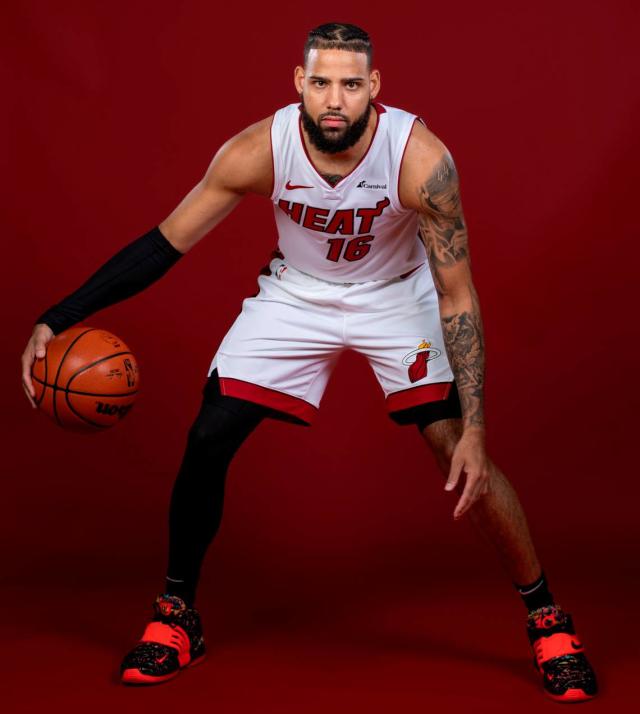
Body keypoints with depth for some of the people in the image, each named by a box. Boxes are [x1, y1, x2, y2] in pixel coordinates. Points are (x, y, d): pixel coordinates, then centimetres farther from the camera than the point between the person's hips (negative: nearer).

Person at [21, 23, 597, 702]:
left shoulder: (420, 157, -32)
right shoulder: (260, 149, -27)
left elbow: (457, 296, -25)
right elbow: (167, 242, -16)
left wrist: (474, 430, -29)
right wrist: (56, 321, -21)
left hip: (397, 294, -2)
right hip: (296, 294, 2)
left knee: (461, 457, -13)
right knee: (207, 440, -6)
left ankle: (544, 615, 9)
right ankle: (175, 614, 15)